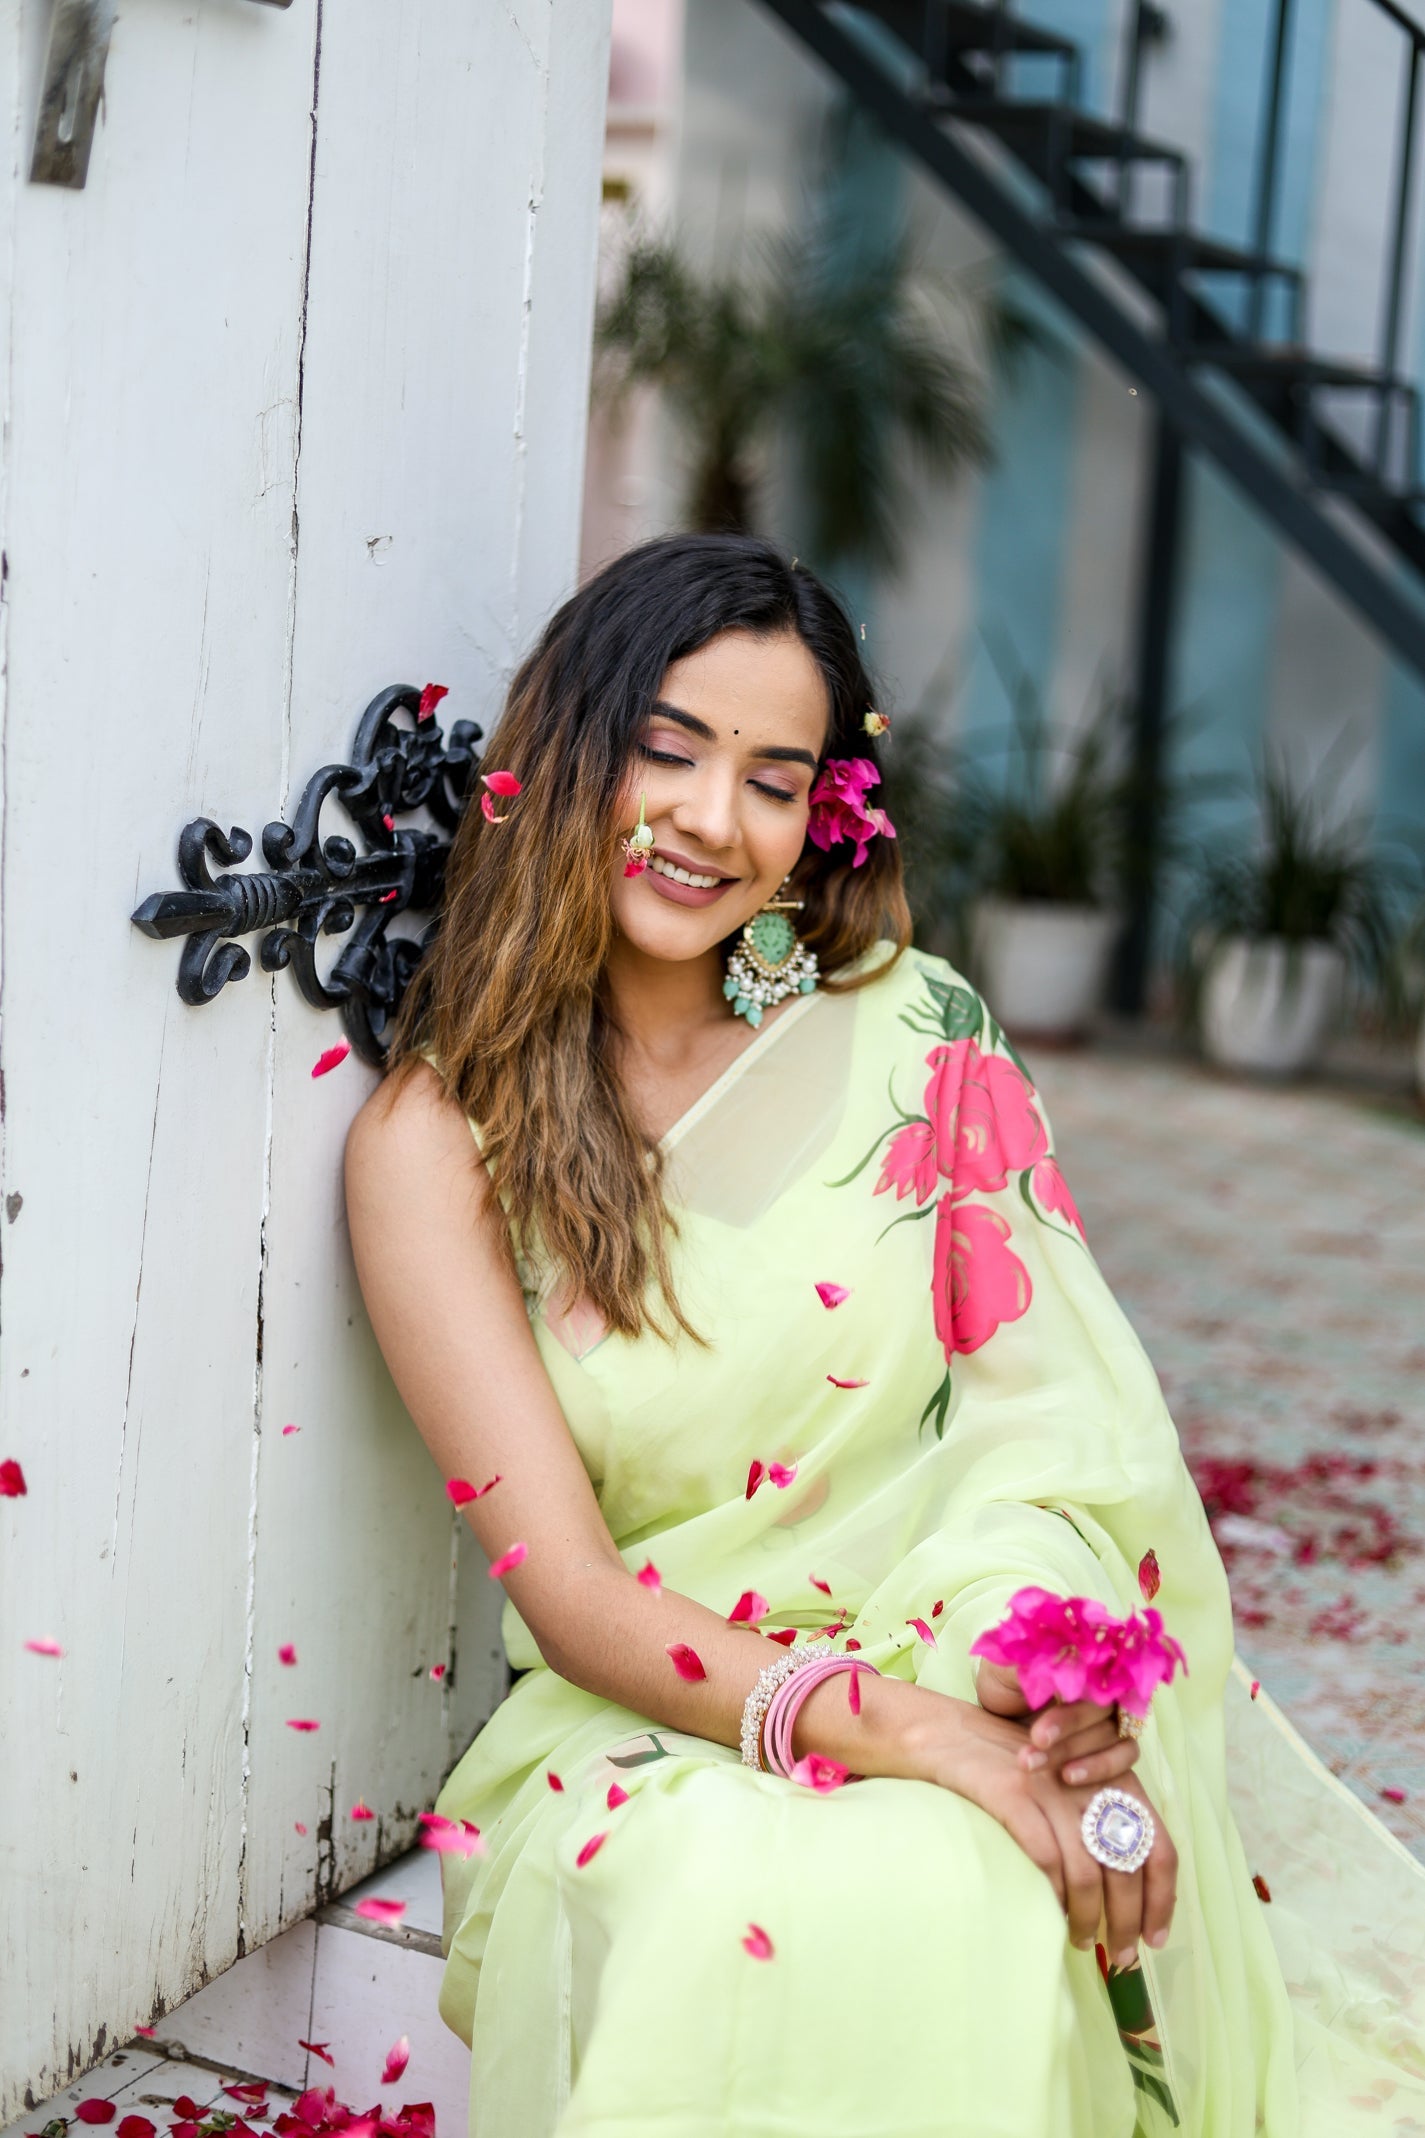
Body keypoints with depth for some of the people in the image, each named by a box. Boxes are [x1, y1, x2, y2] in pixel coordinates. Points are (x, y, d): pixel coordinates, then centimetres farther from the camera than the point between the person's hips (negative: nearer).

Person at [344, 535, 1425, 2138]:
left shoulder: (911, 1028, 2)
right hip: (651, 1728, -1)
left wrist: (1055, 1704, -25)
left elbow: (1065, 1411, -3)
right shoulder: (436, 1136, -2)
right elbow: (566, 1588, -9)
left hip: (977, 1698, 2)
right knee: (729, 1909, -35)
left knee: (976, 1907, -33)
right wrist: (905, 1730, -26)